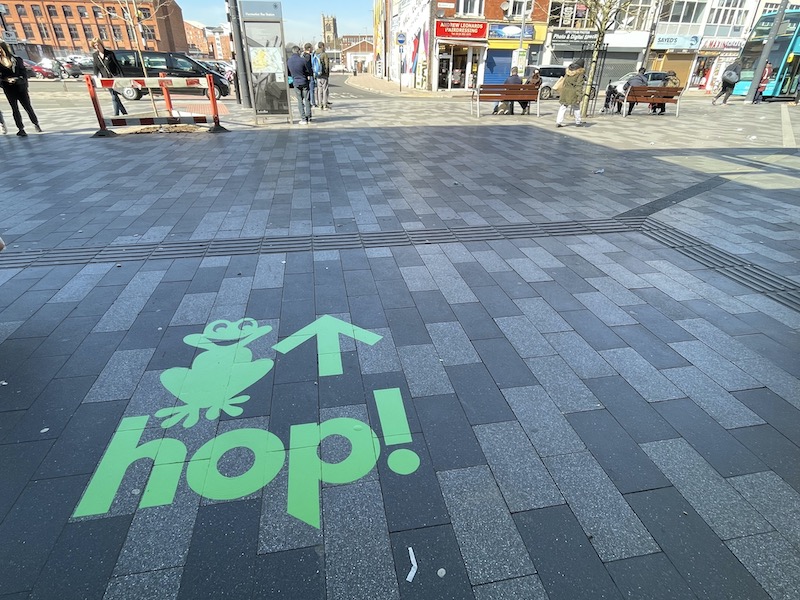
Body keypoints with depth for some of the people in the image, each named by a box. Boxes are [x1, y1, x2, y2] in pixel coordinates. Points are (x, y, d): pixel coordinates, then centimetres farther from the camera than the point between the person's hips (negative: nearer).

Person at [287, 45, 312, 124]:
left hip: (296, 83, 2)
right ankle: (308, 118, 6)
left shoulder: (288, 61, -1)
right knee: (307, 100, 6)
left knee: (300, 101, 6)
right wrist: (308, 76, 13)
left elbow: (287, 73, 8)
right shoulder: (302, 60, -13)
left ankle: (303, 119, 2)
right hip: (304, 82, -2)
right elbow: (309, 70, -6)